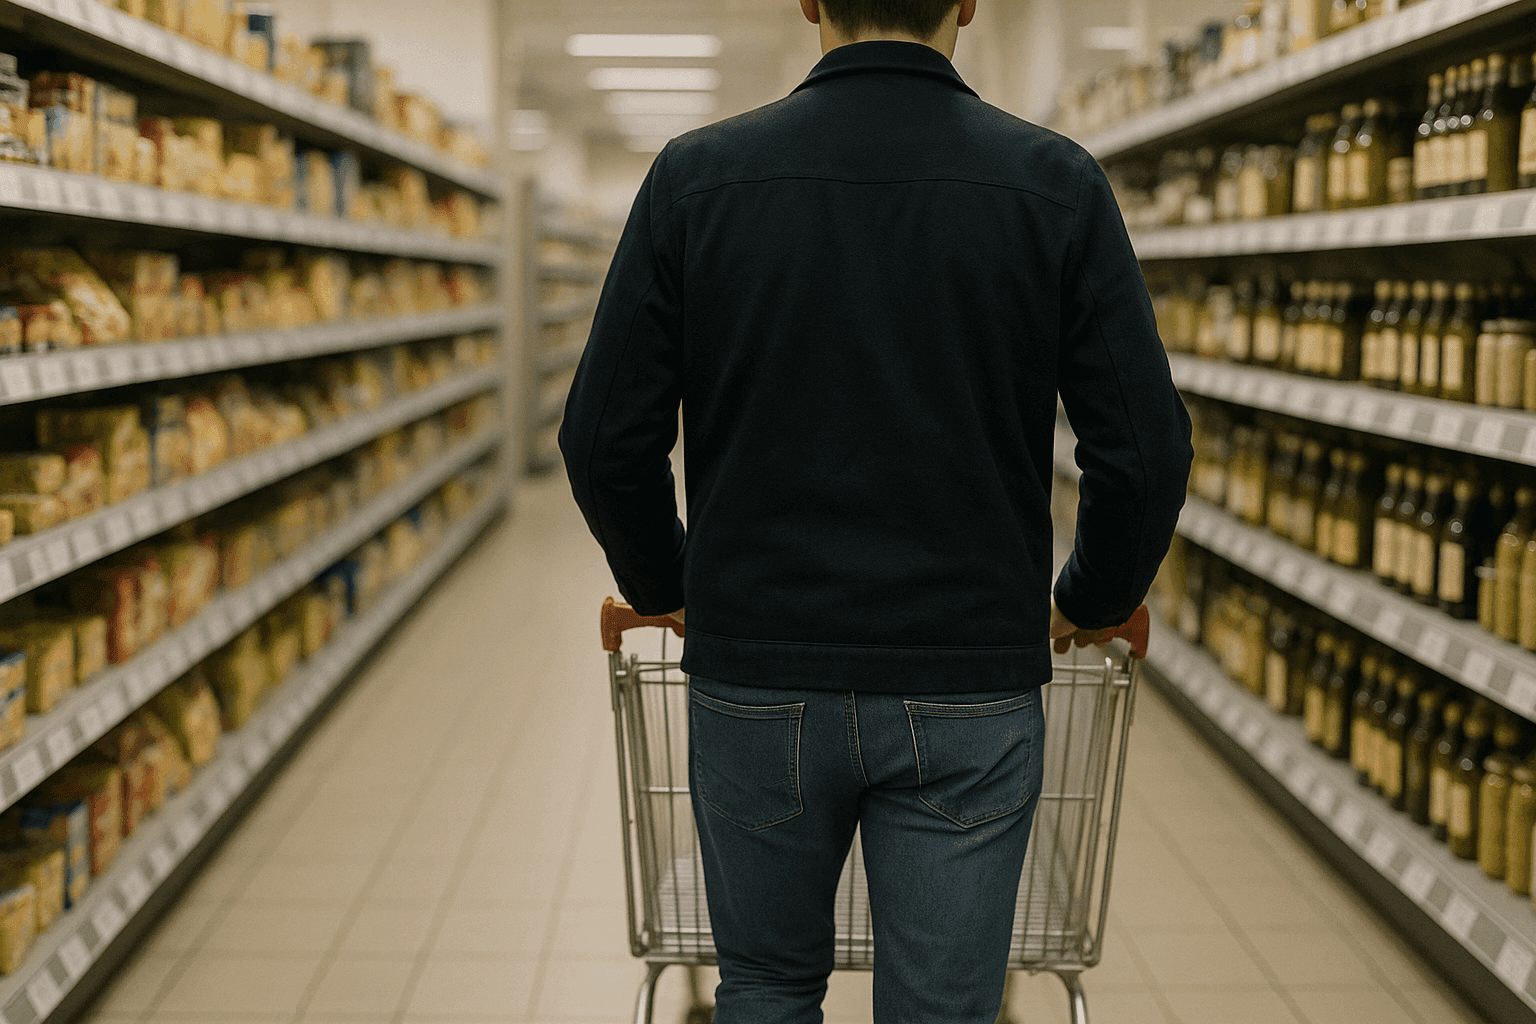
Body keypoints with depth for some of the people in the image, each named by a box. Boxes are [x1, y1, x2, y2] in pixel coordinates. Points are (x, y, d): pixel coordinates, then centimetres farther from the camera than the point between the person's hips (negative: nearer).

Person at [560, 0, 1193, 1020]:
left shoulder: (697, 177, -4)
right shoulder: (1056, 185, -5)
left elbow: (606, 442, -3)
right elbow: (1147, 455, -7)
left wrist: (667, 588, 15)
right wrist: (1089, 603, 12)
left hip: (756, 681, 1)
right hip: (967, 701, -1)